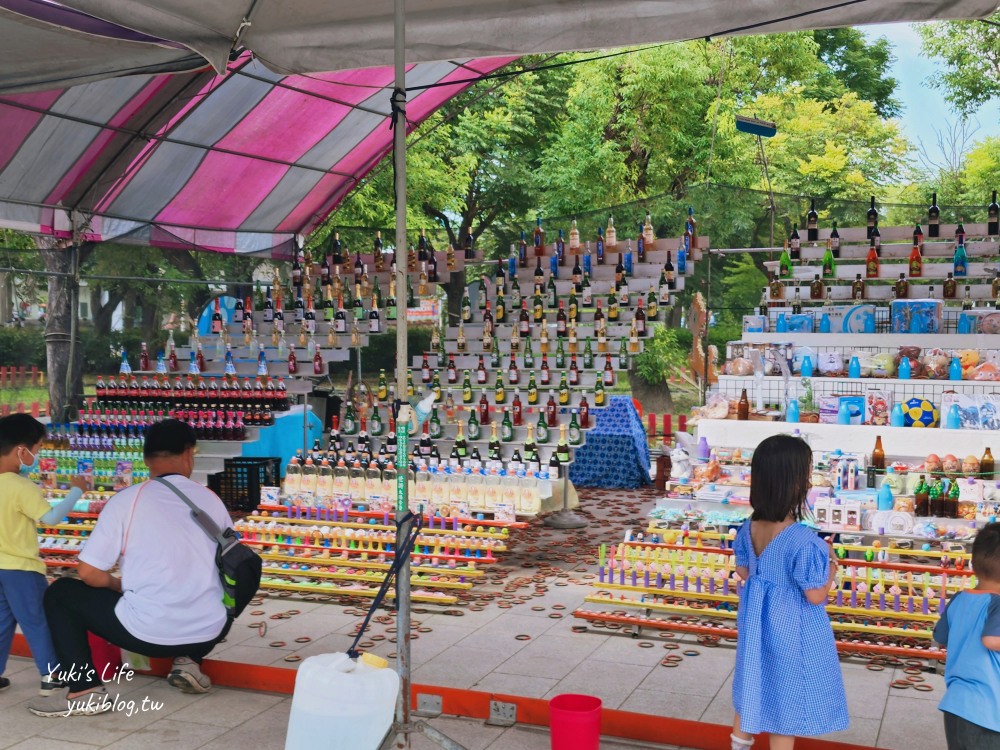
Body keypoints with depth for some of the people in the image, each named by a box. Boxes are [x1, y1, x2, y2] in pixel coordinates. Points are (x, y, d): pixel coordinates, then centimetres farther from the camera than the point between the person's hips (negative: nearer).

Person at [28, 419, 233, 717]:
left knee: (61, 594, 17)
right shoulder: (212, 500, 4)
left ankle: (85, 690, 7)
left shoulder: (127, 500, -5)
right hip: (209, 632, 4)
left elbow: (89, 572, -5)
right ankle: (189, 660, 17)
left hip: (147, 632, -3)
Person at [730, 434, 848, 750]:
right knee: (785, 707, 13)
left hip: (758, 624, 6)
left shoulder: (749, 528, -10)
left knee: (752, 693, 26)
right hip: (790, 633, -6)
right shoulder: (803, 540, -31)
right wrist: (831, 564, -7)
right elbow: (815, 596, -22)